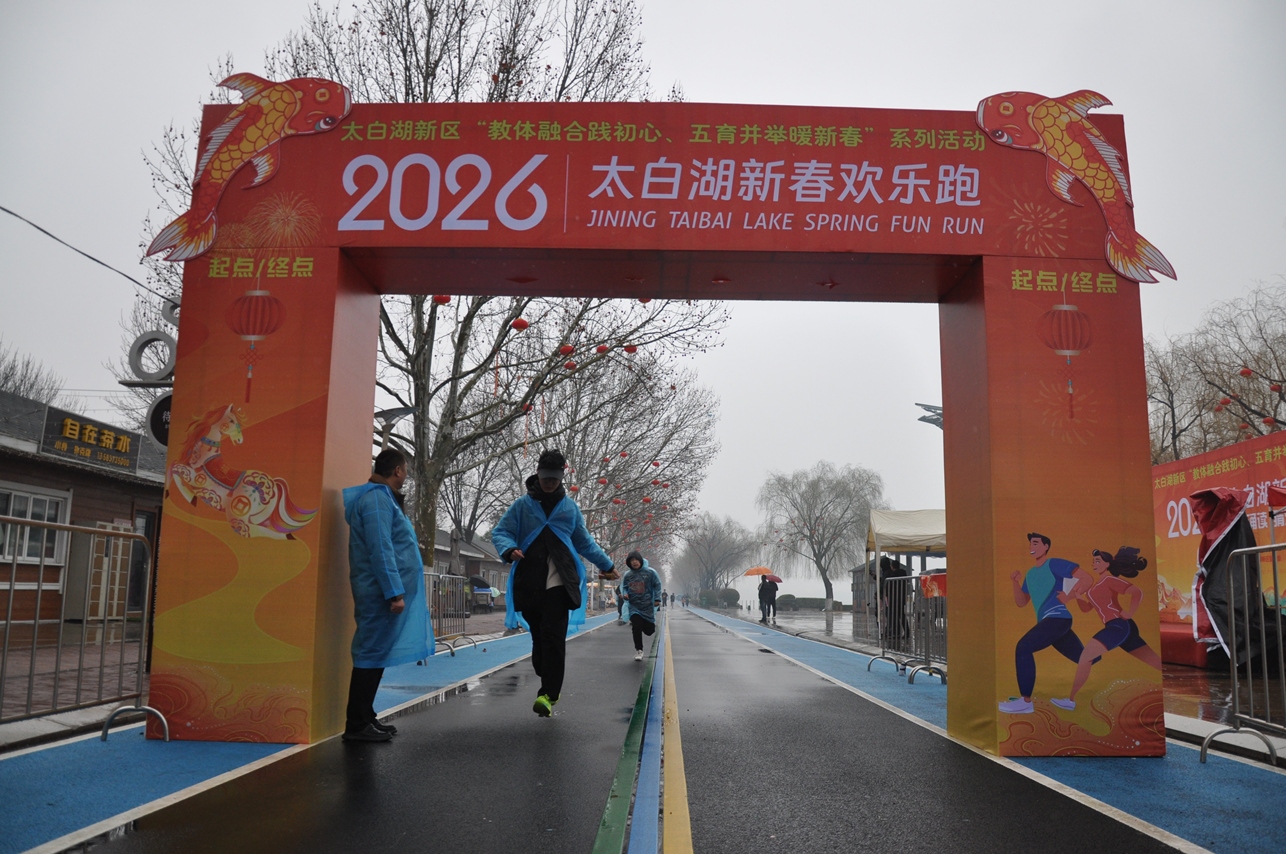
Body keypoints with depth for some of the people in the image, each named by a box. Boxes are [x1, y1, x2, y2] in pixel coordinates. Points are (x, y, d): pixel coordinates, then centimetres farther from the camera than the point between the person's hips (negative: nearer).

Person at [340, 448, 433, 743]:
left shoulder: (382, 497, 18)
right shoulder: (377, 498, -14)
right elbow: (380, 550, -22)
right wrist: (395, 592, -23)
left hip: (382, 593, 10)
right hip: (381, 593, -10)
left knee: (374, 654, 14)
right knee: (372, 654, -5)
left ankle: (365, 717, 22)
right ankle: (356, 725, 1)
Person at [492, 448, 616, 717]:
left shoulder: (570, 507, 12)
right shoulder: (522, 505, 6)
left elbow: (584, 542, 23)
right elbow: (500, 532, 2)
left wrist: (605, 565, 24)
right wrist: (509, 549, -20)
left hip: (559, 583, 0)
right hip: (529, 583, 0)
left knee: (553, 637, -10)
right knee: (539, 637, 4)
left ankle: (548, 695, -11)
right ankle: (550, 684, 20)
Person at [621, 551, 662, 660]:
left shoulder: (650, 572, -6)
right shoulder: (627, 575, 1)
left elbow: (657, 585, -1)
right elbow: (624, 587, 13)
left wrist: (657, 599, -10)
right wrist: (625, 594, -8)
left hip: (648, 606, -1)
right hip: (634, 607, 1)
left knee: (649, 631, 5)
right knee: (636, 628, -8)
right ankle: (638, 651, 8)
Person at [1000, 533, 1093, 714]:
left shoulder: (1054, 564, -3)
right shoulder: (1030, 574, 21)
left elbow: (1087, 579, -9)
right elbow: (1021, 602, 20)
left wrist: (1068, 597, -13)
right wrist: (1016, 582, 6)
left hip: (1057, 617, -9)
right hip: (1049, 622, 9)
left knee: (1023, 647, -20)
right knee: (1084, 659, 12)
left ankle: (1025, 701, -19)